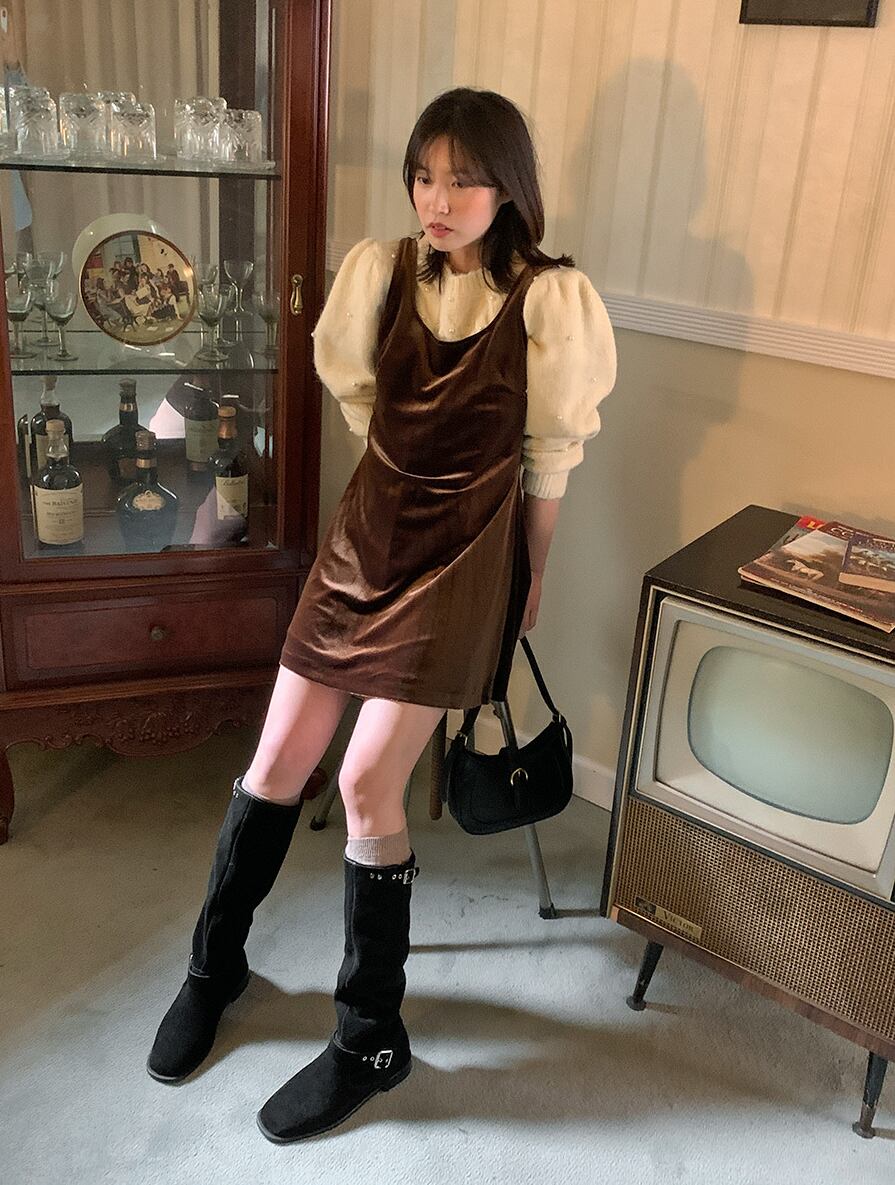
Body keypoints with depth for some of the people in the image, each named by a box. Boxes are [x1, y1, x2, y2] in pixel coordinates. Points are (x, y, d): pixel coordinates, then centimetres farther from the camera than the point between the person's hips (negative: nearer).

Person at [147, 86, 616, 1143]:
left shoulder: (549, 301, -12)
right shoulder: (378, 273, -1)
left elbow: (548, 459, -2)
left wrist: (531, 580, 6)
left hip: (464, 560, -4)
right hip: (367, 532, 5)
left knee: (368, 785, -9)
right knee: (277, 760, 8)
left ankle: (371, 1041, 13)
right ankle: (214, 965, 32)